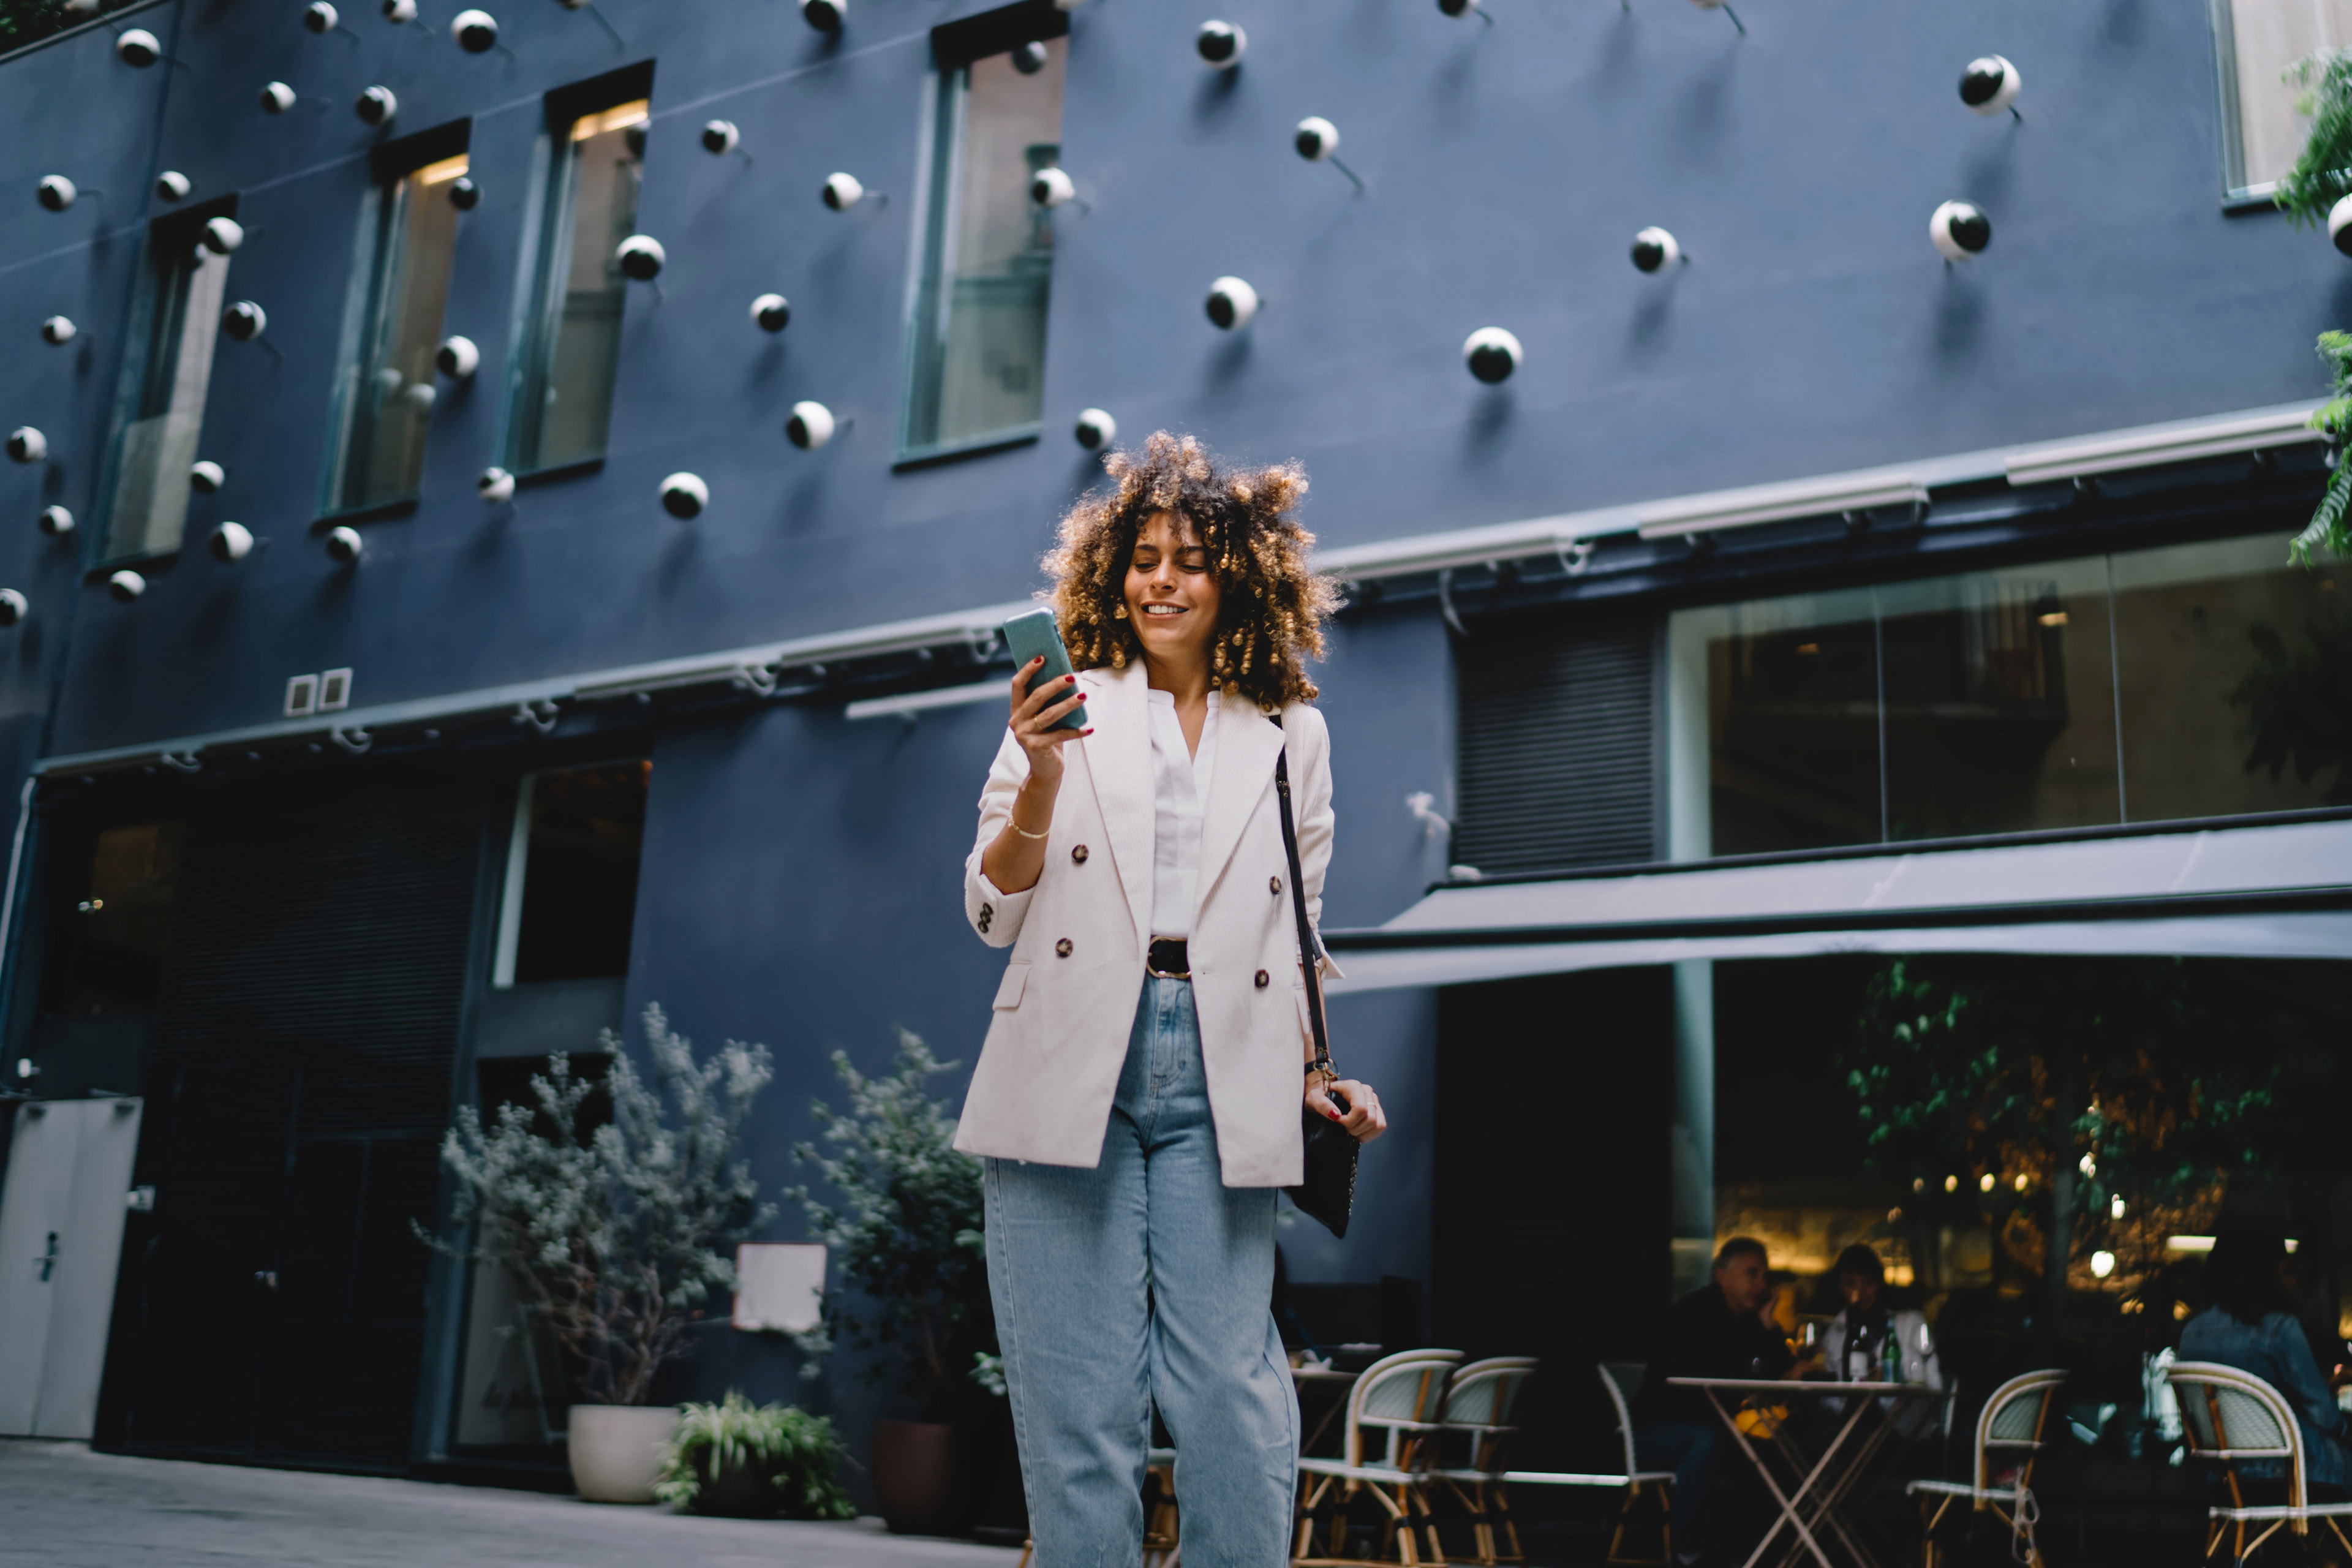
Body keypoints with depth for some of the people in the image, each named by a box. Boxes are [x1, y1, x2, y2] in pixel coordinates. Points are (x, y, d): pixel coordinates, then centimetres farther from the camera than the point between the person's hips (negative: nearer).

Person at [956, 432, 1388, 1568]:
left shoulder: (1292, 735, 15)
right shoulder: (1071, 708, 8)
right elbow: (994, 912, 4)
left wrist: (1315, 1075, 8)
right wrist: (1041, 780, -12)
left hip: (1221, 1084, 1)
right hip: (1073, 1071, -1)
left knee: (1236, 1401, -5)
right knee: (1081, 1400, 0)